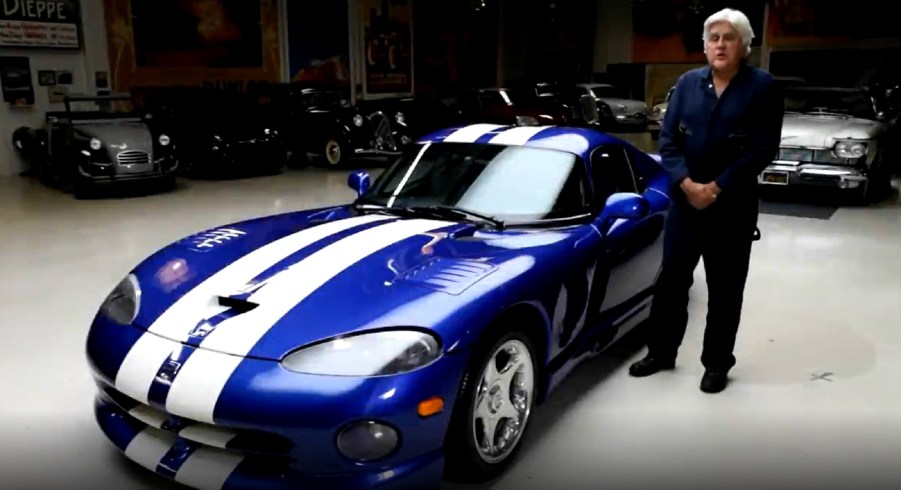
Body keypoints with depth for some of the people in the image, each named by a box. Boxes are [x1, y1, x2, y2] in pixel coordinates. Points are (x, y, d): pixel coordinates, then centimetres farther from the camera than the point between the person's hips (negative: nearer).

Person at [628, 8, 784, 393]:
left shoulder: (762, 86, -3)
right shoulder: (687, 83, 6)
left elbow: (763, 148, -10)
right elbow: (667, 140, 0)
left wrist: (717, 188, -16)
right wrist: (687, 184, -14)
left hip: (733, 206, -3)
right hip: (684, 200, 3)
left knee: (724, 289, 7)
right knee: (670, 280, 9)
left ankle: (717, 364, 21)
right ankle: (661, 353, 25)